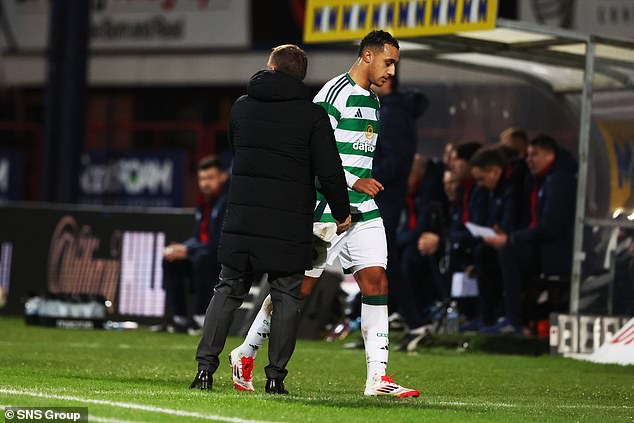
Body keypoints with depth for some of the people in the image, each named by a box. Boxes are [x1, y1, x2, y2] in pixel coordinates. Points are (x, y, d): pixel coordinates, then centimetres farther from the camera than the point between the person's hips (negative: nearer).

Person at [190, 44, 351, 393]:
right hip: (289, 225, -3)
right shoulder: (312, 115, -4)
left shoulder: (242, 106, 7)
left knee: (228, 290, 10)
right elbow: (329, 171, -6)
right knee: (286, 298, 5)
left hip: (241, 218, 3)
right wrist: (341, 213, 8)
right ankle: (275, 375, 2)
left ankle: (205, 365, 2)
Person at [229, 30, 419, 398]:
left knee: (376, 283, -3)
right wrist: (354, 182, -17)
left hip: (363, 210, 8)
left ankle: (378, 377, -5)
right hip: (328, 208, -8)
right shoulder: (335, 93, -12)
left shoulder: (372, 101, 17)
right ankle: (245, 355, 13)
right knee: (299, 285, -3)